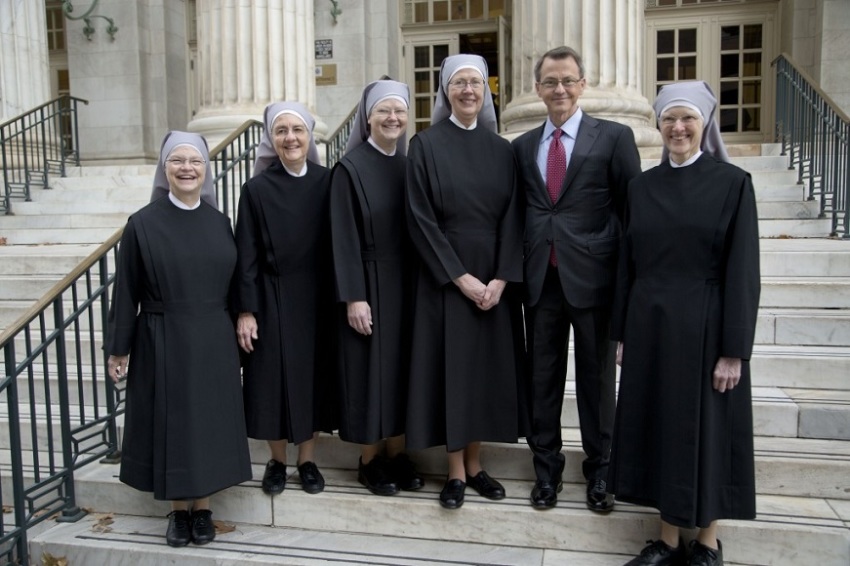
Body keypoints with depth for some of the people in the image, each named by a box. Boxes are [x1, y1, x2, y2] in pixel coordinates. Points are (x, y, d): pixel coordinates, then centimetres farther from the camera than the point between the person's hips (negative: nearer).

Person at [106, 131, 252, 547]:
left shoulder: (218, 221, 2)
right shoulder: (143, 223, -7)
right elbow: (126, 291, -4)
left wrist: (238, 327, 9)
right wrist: (118, 349, -2)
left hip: (214, 342, 3)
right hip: (163, 343, -2)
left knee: (209, 422, 10)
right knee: (171, 424, 9)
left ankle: (203, 509, 28)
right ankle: (179, 510, 28)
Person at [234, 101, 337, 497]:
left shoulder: (327, 183, 0)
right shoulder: (257, 189, -4)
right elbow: (246, 255, -4)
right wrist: (245, 310, -9)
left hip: (317, 297, 2)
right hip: (272, 298, -1)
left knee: (314, 376, 9)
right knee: (273, 379, 6)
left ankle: (307, 460, 27)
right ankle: (277, 460, 27)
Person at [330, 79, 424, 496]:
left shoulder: (410, 164, 8)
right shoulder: (350, 167, -8)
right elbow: (344, 237, -12)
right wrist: (354, 297, -17)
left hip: (406, 282, 5)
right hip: (369, 283, -5)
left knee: (402, 364, 11)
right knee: (371, 367, 3)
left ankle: (396, 453, 26)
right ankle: (368, 460, 20)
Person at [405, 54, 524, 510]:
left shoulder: (501, 149, 8)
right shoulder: (426, 145, -2)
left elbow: (512, 217, 3)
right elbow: (421, 219, -9)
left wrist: (501, 277, -10)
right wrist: (460, 276, -14)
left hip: (493, 278, 4)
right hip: (445, 278, -3)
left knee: (486, 365, 8)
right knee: (450, 367, 3)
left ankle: (475, 464, 23)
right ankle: (456, 471, 16)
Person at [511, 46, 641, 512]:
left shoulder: (614, 137, -1)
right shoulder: (522, 146, 10)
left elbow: (632, 211, -2)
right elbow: (520, 214, 12)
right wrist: (517, 270, 4)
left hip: (592, 279, -3)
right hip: (540, 280, 3)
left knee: (596, 379, 10)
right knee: (542, 378, 11)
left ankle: (599, 471, 29)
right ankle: (546, 469, 29)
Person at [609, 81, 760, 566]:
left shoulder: (733, 183, -5)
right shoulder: (642, 187, 7)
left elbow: (743, 271, -8)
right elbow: (627, 265, 8)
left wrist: (734, 349, -12)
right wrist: (622, 333, 7)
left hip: (704, 329, -4)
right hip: (650, 328, 4)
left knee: (706, 431, 7)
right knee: (660, 428, 10)